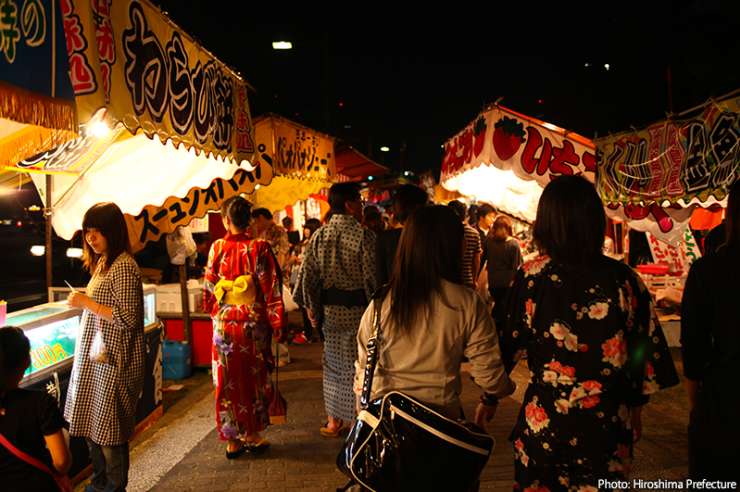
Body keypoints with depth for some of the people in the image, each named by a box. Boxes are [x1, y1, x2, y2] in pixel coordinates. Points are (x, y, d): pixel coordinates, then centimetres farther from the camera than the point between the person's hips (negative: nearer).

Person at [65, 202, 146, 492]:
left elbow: (127, 318, -21)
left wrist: (86, 303, -19)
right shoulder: (104, 262, 12)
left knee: (108, 432, 3)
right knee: (92, 427, 19)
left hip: (112, 363, -9)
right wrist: (84, 302, 6)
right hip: (95, 359, 9)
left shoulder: (123, 266, -17)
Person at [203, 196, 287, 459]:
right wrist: (277, 325, -2)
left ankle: (232, 440, 18)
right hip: (254, 324, -1)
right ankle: (252, 434, 22)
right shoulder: (259, 247, -10)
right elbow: (271, 289, -10)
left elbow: (209, 289, 3)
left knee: (228, 380, 10)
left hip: (224, 322, 1)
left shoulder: (217, 248, -5)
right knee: (254, 377, 14)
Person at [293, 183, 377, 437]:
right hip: (359, 309, -4)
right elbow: (372, 276, -16)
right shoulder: (364, 235, -14)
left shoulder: (319, 236, 1)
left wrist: (312, 307, 10)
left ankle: (333, 421, 25)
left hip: (330, 309, 5)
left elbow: (307, 275, 1)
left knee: (333, 362, 16)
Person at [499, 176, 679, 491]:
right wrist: (635, 409, 15)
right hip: (608, 426, 2)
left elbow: (506, 342, -8)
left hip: (544, 420, -2)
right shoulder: (625, 280, -8)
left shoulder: (533, 274, -14)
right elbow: (645, 352, 0)